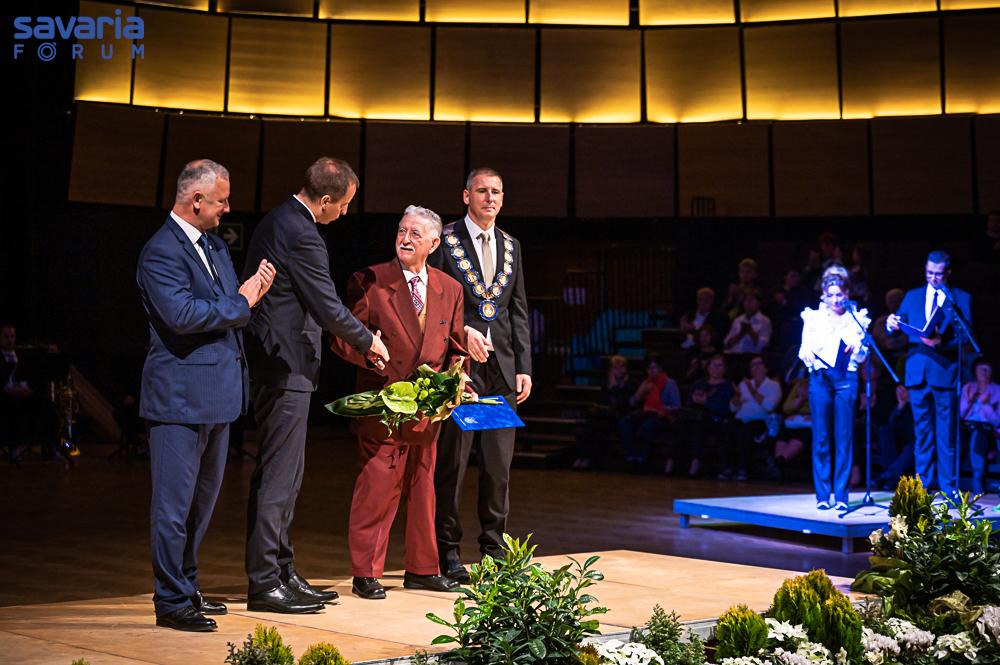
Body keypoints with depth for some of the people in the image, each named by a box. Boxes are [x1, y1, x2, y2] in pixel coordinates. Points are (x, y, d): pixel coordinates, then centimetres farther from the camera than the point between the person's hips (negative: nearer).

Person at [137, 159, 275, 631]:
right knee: (175, 501, -3)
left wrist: (253, 289, 2)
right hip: (180, 394, -10)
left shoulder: (214, 244, 15)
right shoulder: (161, 251, -14)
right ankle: (170, 601, 6)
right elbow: (183, 314, -26)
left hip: (217, 391, 10)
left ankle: (187, 588, 30)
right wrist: (241, 300, -16)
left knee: (203, 497, 17)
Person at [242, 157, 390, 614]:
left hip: (274, 362, 11)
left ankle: (282, 572, 22)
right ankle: (264, 582, 0)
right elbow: (329, 308, -16)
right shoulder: (301, 235, -18)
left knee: (282, 475, 14)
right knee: (279, 476, -5)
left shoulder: (278, 220, 13)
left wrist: (343, 332, 17)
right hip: (286, 367, -11)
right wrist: (368, 342, -1)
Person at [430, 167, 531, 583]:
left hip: (502, 367, 5)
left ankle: (494, 548, 17)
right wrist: (462, 332, -16)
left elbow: (518, 312, 15)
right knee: (452, 460, -1)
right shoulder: (444, 241, 1)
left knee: (499, 463, 6)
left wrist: (524, 367, 8)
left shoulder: (511, 246, 16)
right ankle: (447, 551, 8)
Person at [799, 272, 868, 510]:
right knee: (821, 438, -2)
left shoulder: (856, 319, 11)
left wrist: (855, 346, -11)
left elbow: (862, 357, 10)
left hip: (846, 379, 0)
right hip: (820, 377, 0)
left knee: (844, 438, -3)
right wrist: (810, 356, -14)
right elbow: (804, 350, 7)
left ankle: (842, 496, 2)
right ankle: (822, 495, 4)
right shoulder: (813, 317, 11)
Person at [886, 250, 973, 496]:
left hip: (945, 370, -3)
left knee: (946, 432, -2)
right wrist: (892, 324, -15)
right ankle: (923, 483, 12)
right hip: (917, 371, 3)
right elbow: (900, 324, 8)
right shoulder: (912, 297, 16)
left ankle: (948, 486, 2)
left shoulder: (961, 298, 7)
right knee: (922, 430, 7)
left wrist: (943, 340, -22)